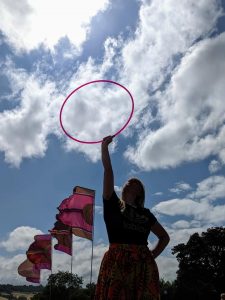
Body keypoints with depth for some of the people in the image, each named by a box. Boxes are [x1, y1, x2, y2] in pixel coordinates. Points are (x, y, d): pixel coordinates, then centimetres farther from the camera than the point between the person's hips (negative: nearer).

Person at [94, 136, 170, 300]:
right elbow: (108, 172, 7)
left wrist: (152, 255, 13)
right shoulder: (113, 204, 13)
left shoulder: (145, 213, 20)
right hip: (117, 261, -3)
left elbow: (165, 237, 29)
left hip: (143, 264, 3)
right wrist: (104, 146, 6)